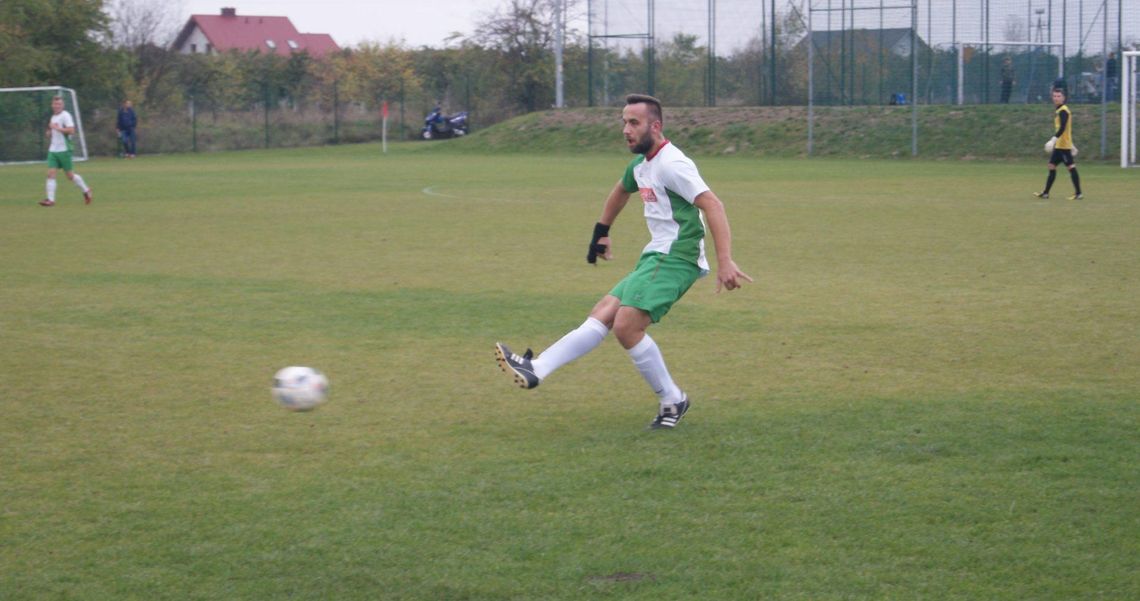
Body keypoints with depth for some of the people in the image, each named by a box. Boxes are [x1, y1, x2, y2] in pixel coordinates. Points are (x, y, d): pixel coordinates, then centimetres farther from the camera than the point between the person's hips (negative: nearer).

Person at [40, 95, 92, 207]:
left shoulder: (65, 115, -9)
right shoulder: (53, 117, 15)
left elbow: (71, 130, -21)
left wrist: (57, 128, -20)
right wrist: (49, 132, 5)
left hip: (64, 150, -7)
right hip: (53, 150, 7)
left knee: (70, 175, 2)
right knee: (50, 173, -7)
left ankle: (86, 190, 24)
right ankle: (50, 199, -10)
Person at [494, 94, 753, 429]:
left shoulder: (672, 164, -15)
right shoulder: (641, 164, 15)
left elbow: (713, 206, -23)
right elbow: (621, 191, 38)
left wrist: (725, 262, -30)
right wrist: (600, 233, 41)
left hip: (675, 259, -9)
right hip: (655, 258, 9)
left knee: (626, 325, -18)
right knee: (602, 315, 1)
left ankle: (671, 401, -5)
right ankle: (537, 369, -3)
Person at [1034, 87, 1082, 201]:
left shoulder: (1063, 111, -13)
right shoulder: (1059, 110, 17)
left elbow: (1062, 128, -24)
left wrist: (1053, 139, -32)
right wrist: (1071, 144, 26)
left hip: (1063, 145, -10)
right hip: (1059, 145, 10)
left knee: (1071, 167, -9)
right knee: (1052, 166, 11)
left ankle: (1078, 193, -9)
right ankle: (1045, 193, 15)